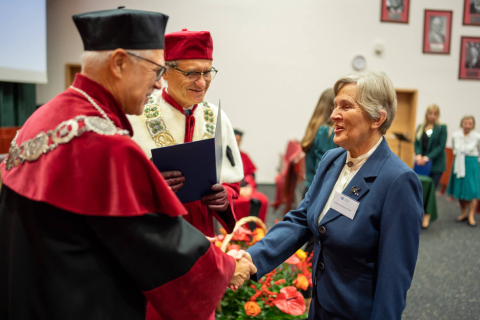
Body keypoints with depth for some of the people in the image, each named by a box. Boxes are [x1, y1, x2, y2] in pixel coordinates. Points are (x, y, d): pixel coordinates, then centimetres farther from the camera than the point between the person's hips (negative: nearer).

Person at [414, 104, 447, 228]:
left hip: (436, 163, -3)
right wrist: (418, 155, -12)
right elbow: (417, 143, 7)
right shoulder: (420, 127, 11)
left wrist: (428, 157, -18)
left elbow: (441, 146, -8)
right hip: (421, 162, 3)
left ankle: (427, 216, 4)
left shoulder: (442, 128, -1)